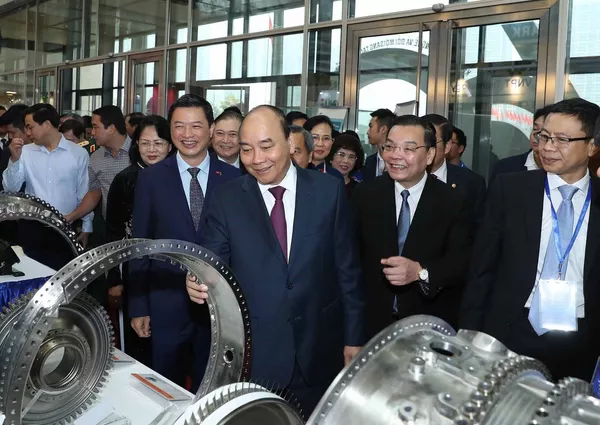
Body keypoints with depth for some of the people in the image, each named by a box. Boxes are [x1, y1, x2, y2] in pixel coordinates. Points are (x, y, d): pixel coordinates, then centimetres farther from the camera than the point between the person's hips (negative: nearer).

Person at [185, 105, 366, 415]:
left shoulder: (328, 190, -4)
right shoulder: (226, 199, -3)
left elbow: (347, 268, 0)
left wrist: (354, 336, 2)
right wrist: (198, 282, -28)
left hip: (319, 350, 1)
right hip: (254, 352, 0)